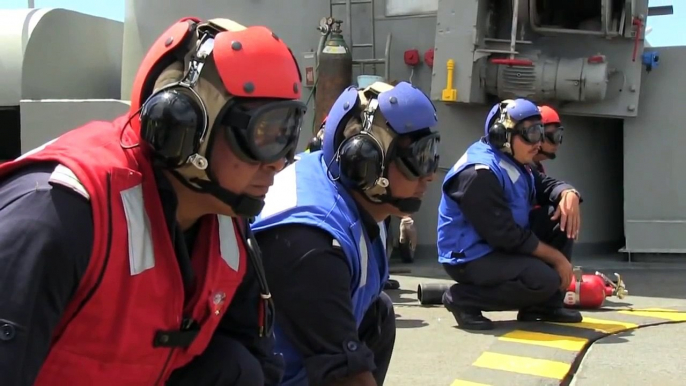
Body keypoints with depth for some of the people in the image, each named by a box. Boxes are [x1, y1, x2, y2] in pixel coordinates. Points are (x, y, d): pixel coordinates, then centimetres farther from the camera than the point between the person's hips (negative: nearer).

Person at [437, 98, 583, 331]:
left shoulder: (514, 163, 8)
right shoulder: (480, 173, -24)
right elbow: (507, 236, -25)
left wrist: (568, 194, -13)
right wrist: (557, 257, -17)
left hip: (500, 247, 10)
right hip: (470, 258, -10)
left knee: (564, 222, 2)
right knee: (545, 280, -27)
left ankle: (544, 304, 7)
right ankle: (463, 298, -11)